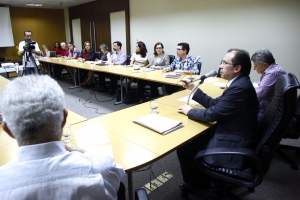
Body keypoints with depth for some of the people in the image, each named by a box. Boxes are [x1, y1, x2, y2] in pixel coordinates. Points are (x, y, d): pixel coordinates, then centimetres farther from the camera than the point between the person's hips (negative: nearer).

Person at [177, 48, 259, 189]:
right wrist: (193, 88, 8)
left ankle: (194, 184, 26)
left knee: (183, 148, -3)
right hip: (232, 137, 10)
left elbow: (212, 114, -21)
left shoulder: (240, 88, -27)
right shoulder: (239, 83, 5)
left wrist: (189, 111, -5)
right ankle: (200, 180, 33)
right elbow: (215, 104, 10)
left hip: (233, 147, -10)